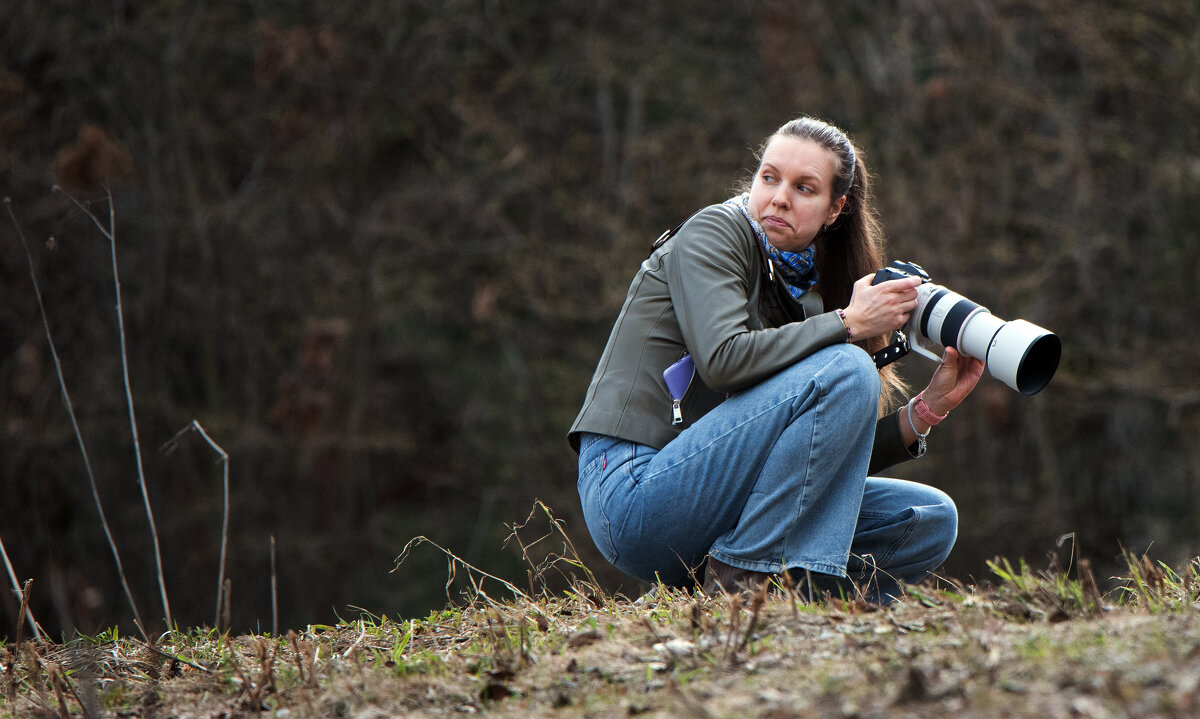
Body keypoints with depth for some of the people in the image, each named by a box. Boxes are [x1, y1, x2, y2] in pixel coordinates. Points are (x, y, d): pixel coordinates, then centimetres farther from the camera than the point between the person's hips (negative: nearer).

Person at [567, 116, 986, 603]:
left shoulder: (807, 289, 17)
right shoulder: (714, 232, -3)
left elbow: (831, 459, 13)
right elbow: (723, 359, -22)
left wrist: (926, 410, 1)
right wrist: (848, 323, -15)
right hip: (634, 490, -8)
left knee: (932, 519, 4)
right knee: (846, 372, -21)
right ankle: (742, 574, -18)